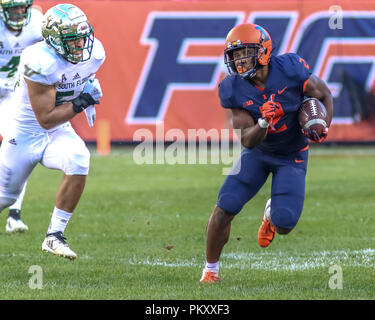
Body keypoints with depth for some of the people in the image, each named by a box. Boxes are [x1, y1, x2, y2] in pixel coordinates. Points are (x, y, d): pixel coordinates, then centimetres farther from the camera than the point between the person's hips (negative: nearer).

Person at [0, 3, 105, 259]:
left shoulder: (94, 54, -11)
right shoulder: (40, 62, -30)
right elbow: (46, 119, -27)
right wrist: (80, 103, -30)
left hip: (60, 131, 4)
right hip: (27, 132, -4)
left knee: (79, 161, -28)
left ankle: (55, 236, -18)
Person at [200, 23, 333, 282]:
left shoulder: (289, 69, -23)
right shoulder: (234, 90, -18)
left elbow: (324, 95, -6)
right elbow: (248, 141, -19)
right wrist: (263, 123, -40)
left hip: (292, 156, -1)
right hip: (258, 153, 1)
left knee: (284, 226, -11)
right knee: (225, 208, -12)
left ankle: (271, 213, 30)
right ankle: (211, 269, 10)